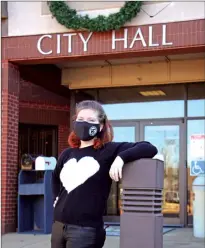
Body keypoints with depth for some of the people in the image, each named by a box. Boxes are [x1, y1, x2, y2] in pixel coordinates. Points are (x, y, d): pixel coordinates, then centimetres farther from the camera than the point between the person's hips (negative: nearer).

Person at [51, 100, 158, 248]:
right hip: (58, 226, 6)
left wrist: (121, 157, -27)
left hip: (85, 230, -6)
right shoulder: (67, 154, 11)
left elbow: (150, 149, -14)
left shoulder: (108, 150, -5)